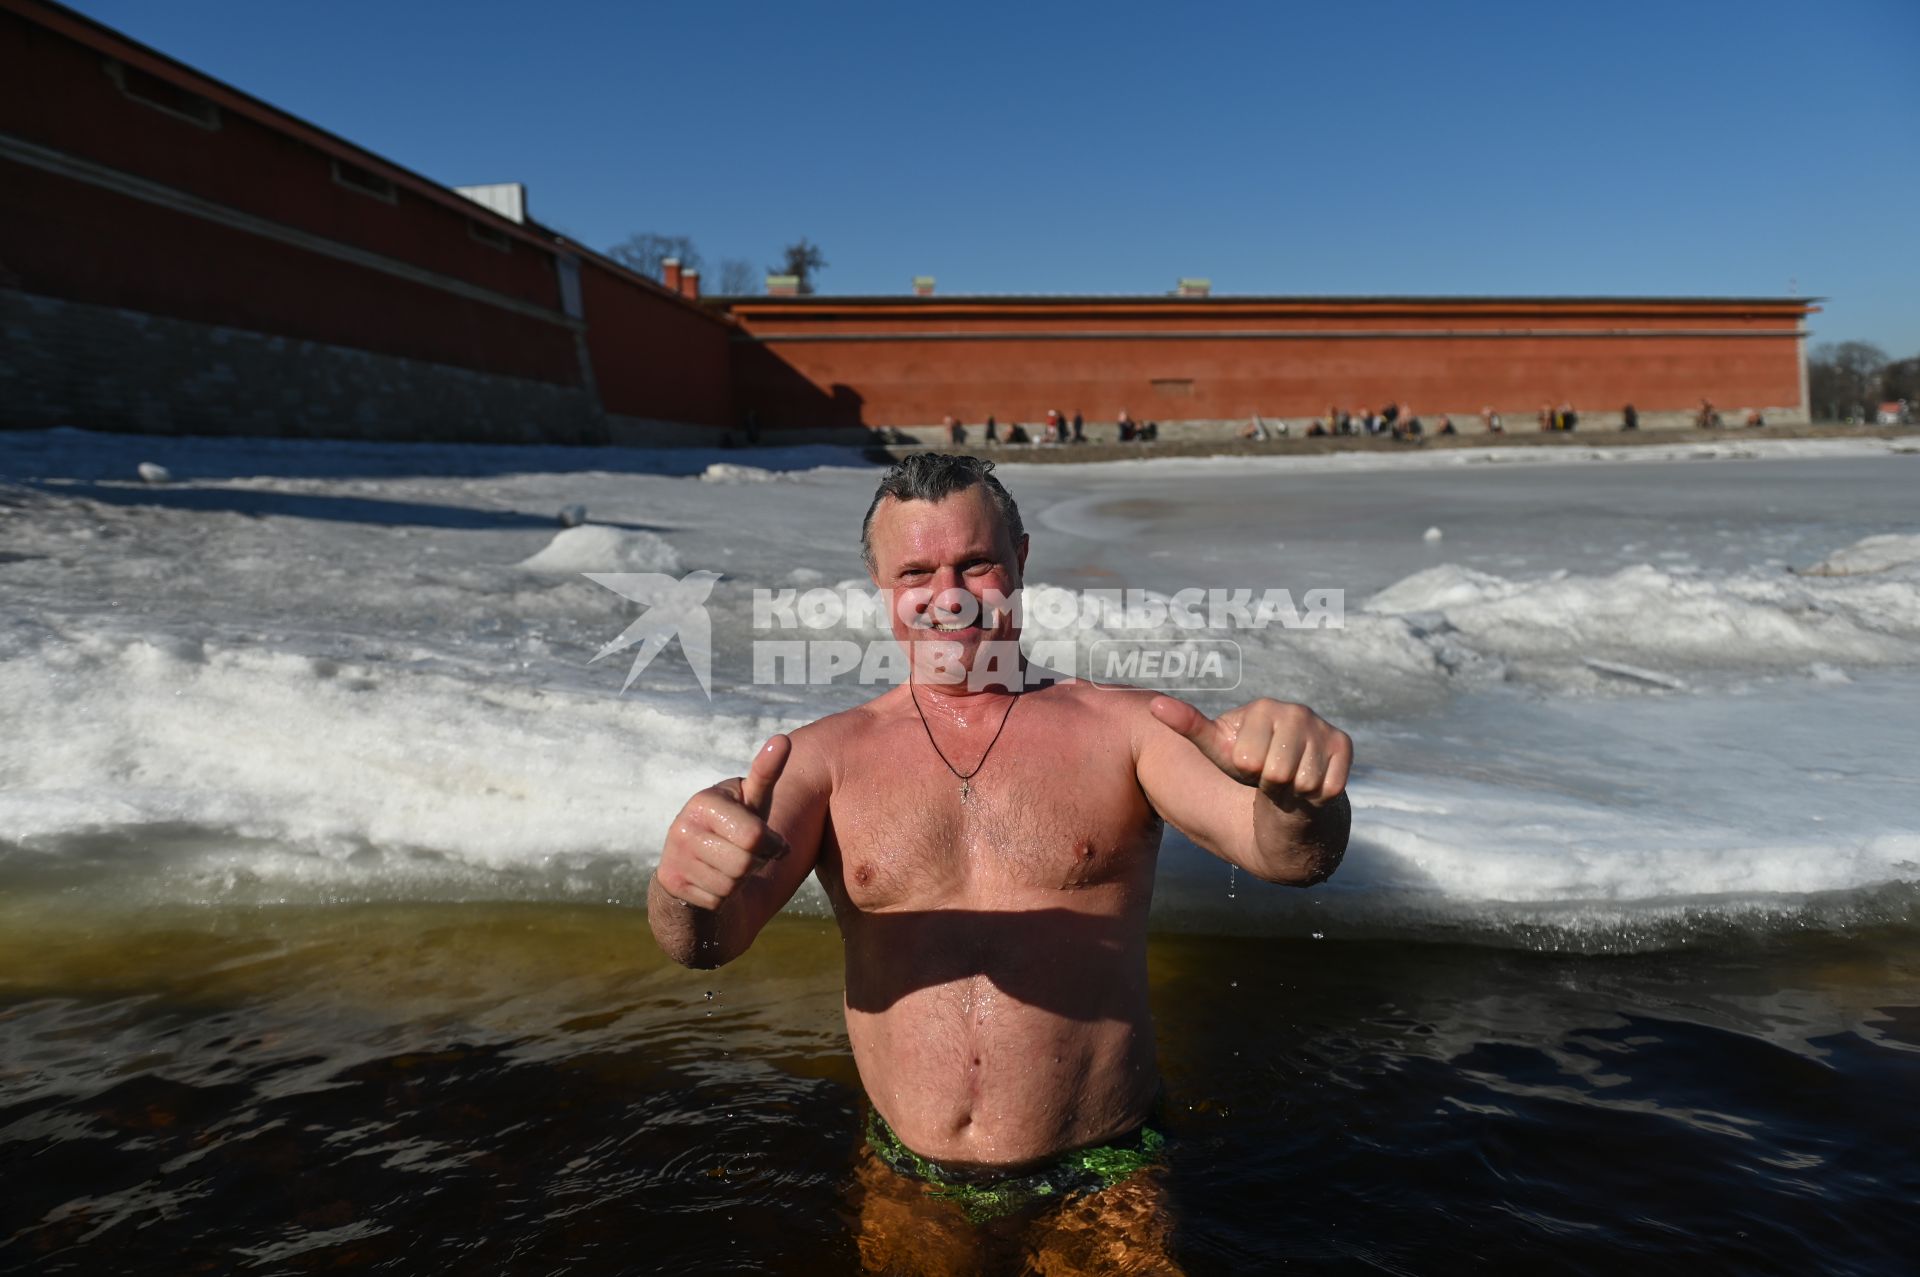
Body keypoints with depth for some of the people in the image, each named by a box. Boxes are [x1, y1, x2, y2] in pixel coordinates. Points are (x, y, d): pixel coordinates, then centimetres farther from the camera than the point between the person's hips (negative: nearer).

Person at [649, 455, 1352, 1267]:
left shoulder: (1126, 729, -8)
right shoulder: (828, 757, -3)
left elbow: (1291, 855, -17)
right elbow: (707, 942, -12)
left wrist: (1300, 794, -42)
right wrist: (687, 886, -37)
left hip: (1101, 1189, -1)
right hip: (908, 1189, 2)